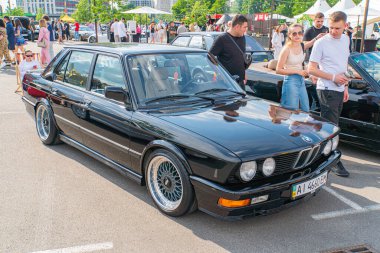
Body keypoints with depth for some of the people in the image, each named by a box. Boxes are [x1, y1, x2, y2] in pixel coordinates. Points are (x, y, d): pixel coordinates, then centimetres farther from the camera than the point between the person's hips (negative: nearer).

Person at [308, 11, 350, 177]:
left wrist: (345, 86, 15)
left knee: (330, 125, 13)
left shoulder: (345, 40, 10)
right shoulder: (321, 43, -11)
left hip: (339, 89, 7)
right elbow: (311, 69, -12)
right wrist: (333, 77, -16)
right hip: (327, 90, -7)